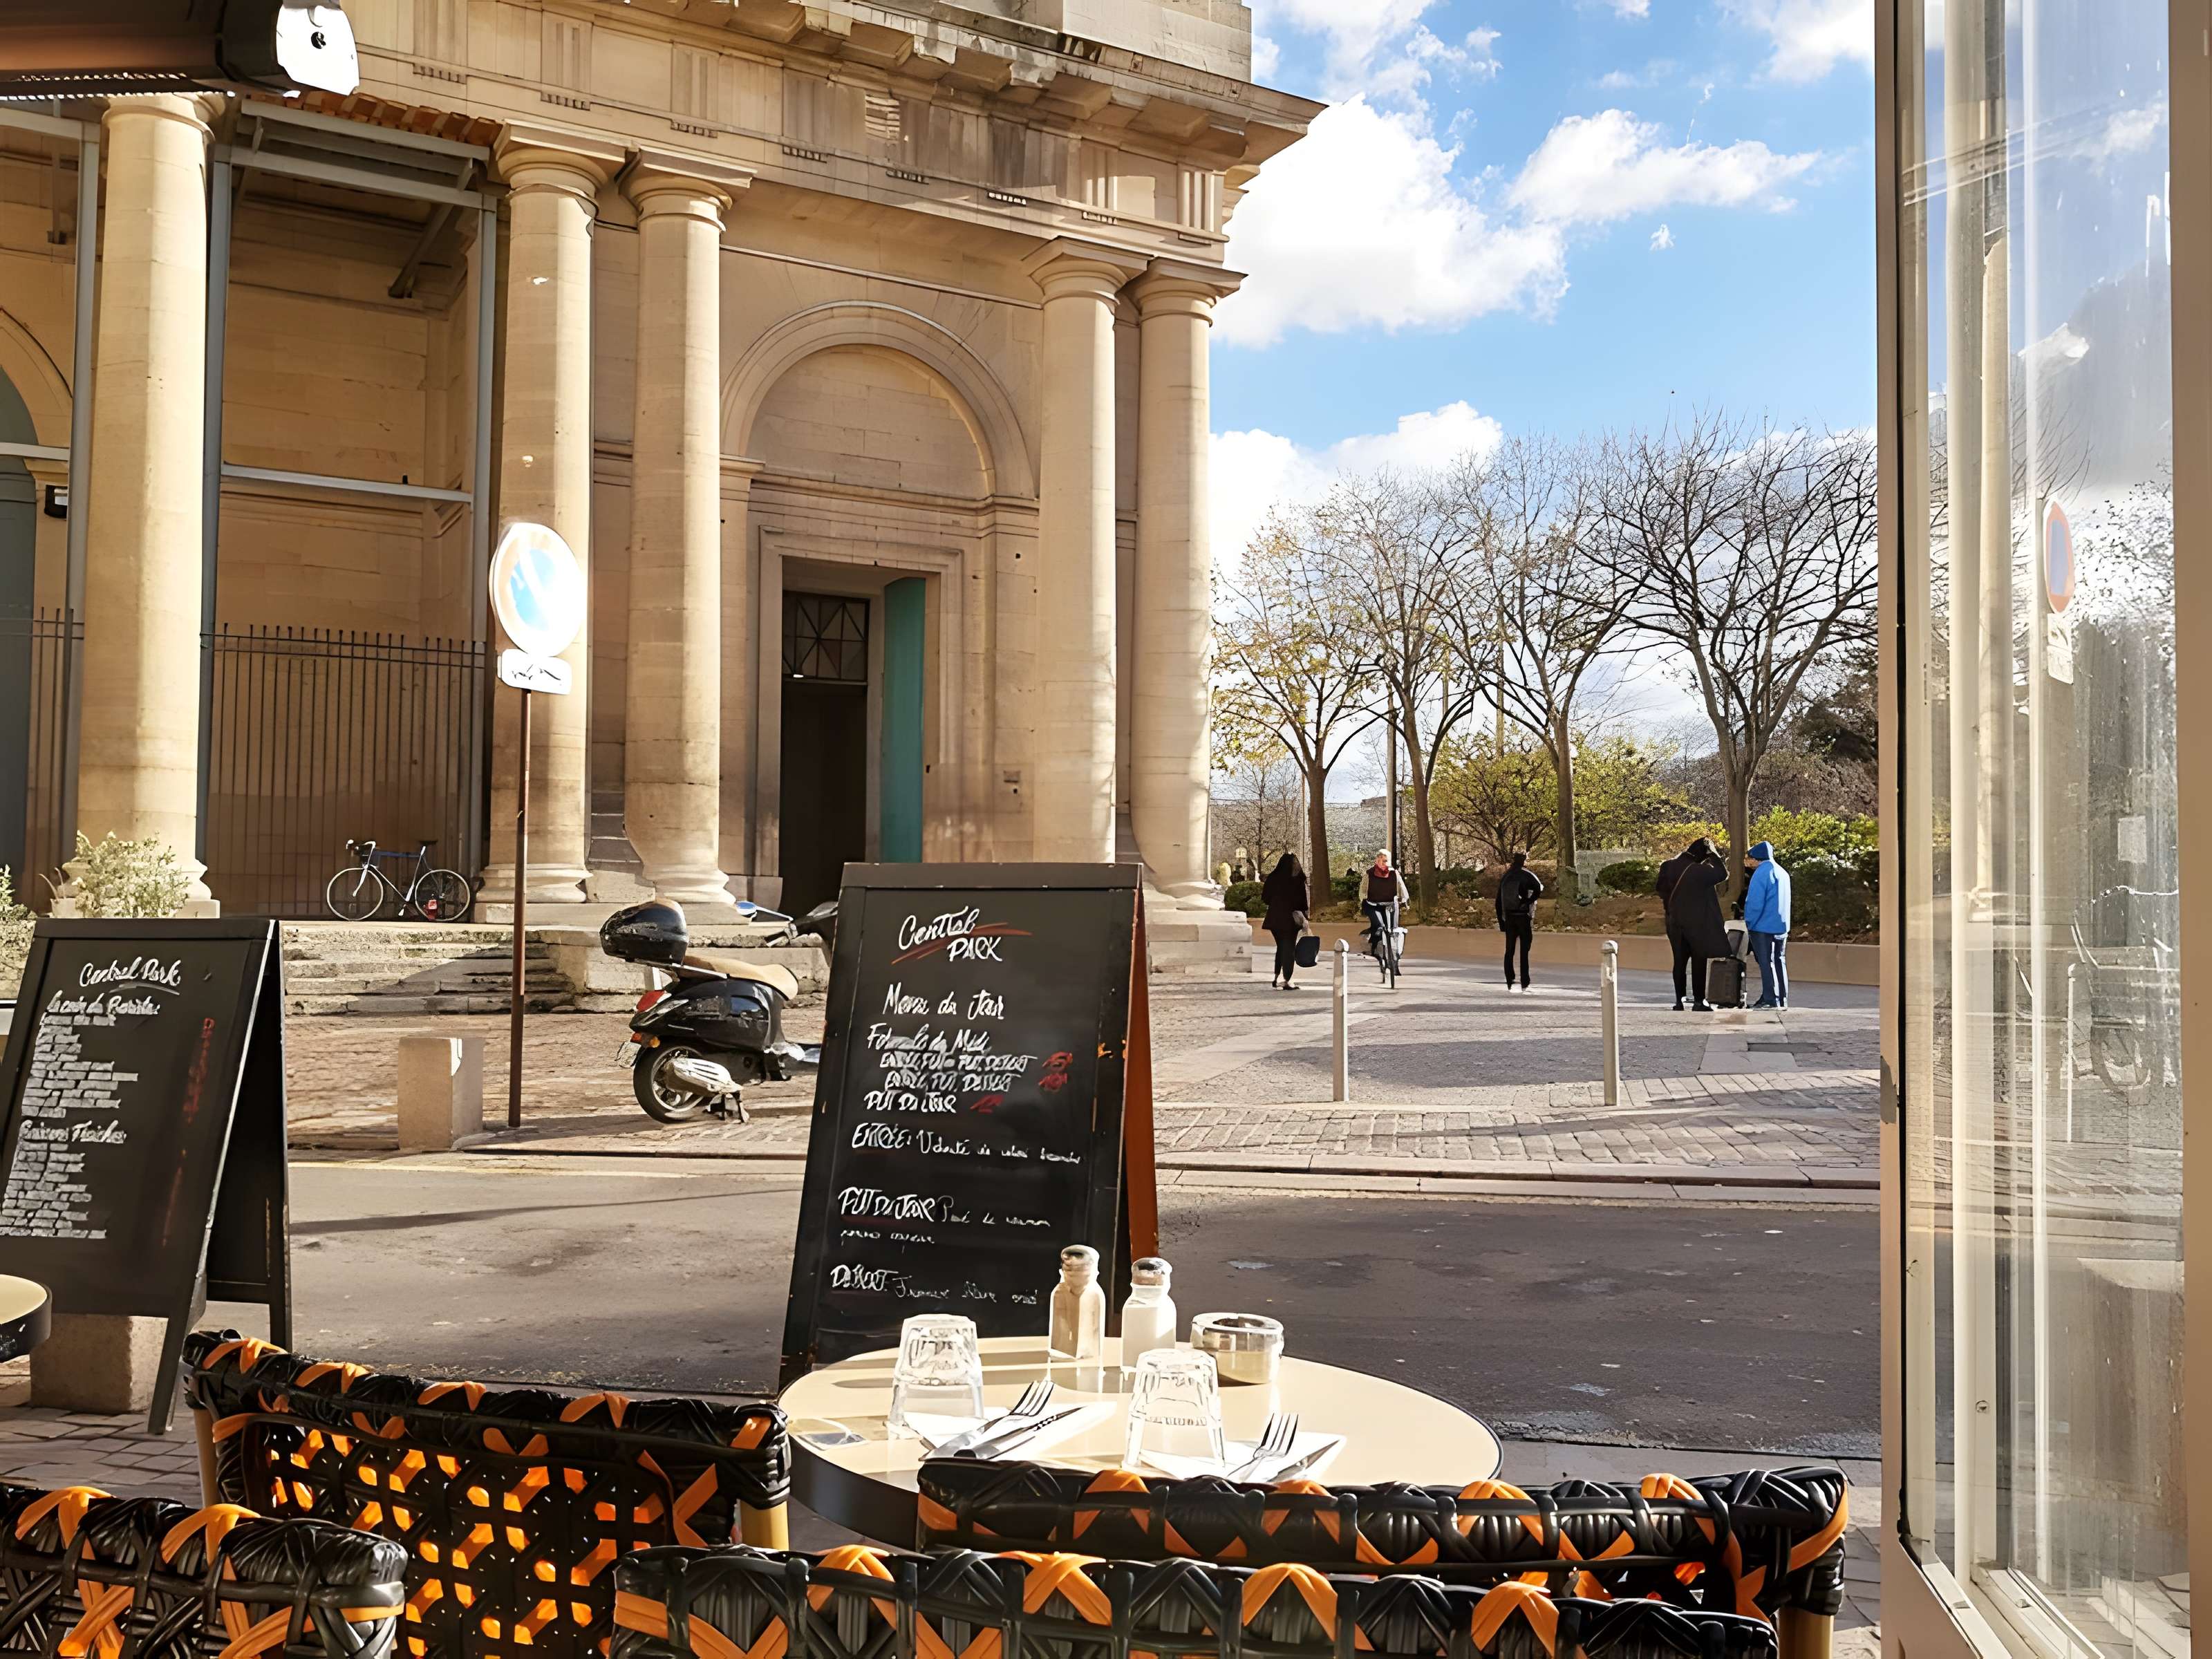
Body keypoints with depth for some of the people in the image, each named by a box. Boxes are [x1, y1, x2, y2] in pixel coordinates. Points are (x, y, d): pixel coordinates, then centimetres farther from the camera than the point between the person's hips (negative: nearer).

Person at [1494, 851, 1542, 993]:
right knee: (1524, 951, 0)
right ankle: (1524, 984, 0)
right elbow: (1539, 890, -19)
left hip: (1508, 917, 4)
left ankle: (1510, 984, 6)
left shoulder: (1505, 877, 11)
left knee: (1509, 951, 7)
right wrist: (1528, 901, -4)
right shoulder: (1527, 875, -4)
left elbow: (1499, 902, 11)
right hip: (1524, 916, -4)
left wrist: (1501, 923, 15)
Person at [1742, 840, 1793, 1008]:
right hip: (1781, 927, 8)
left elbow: (1755, 902, -17)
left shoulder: (1762, 872, -13)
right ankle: (1781, 999, 12)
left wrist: (1749, 923, -6)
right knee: (1779, 963, 10)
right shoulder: (1782, 873, 13)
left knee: (1767, 963, -4)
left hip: (1763, 927, -8)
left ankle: (1770, 1000, -5)